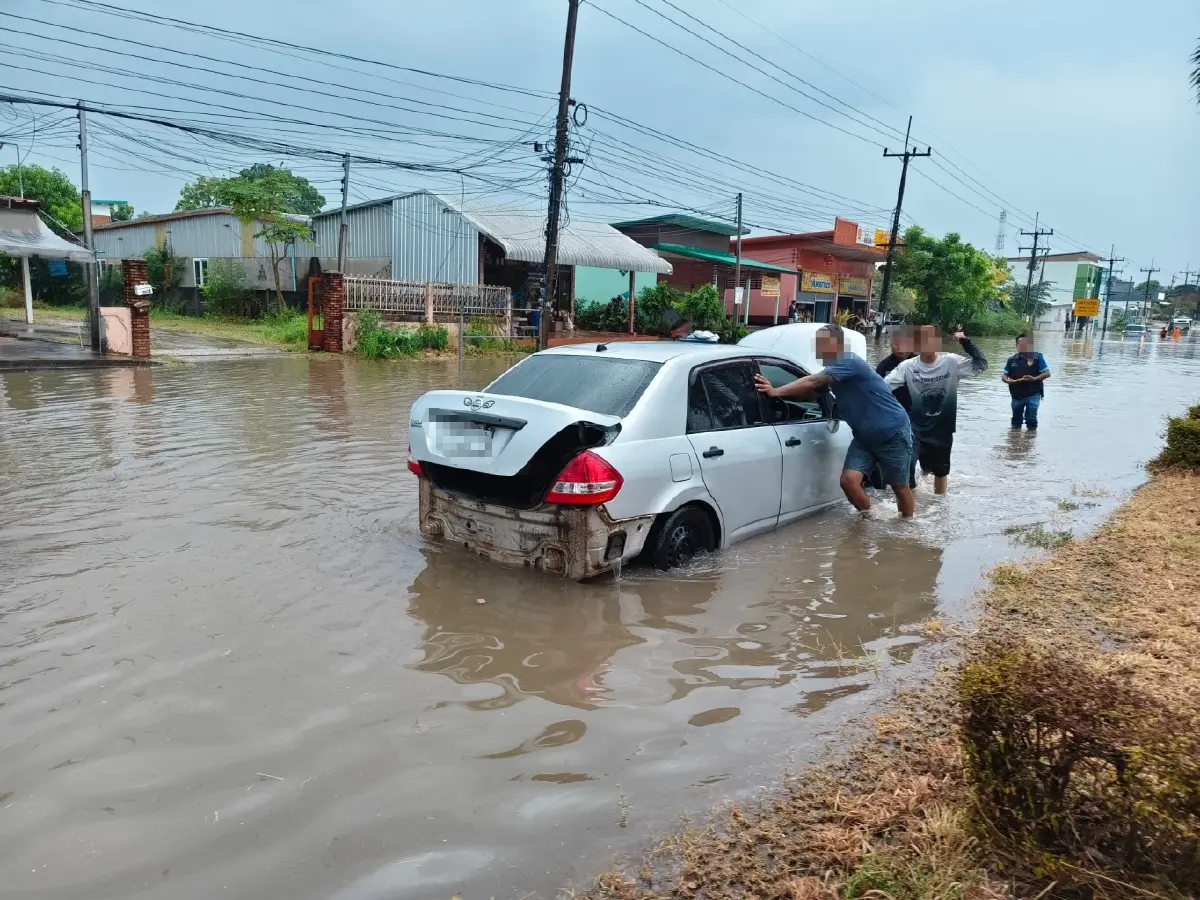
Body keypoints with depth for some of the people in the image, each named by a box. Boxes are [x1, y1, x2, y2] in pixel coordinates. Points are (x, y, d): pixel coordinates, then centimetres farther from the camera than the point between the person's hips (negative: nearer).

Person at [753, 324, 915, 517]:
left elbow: (812, 382, -30)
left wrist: (776, 391, -30)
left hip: (893, 434, -7)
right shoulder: (833, 372, 7)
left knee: (900, 487, 7)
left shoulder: (849, 362, -22)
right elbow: (811, 394, 4)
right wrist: (777, 392, -8)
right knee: (849, 480, -9)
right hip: (864, 437, 8)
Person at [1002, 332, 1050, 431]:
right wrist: (1008, 380, -15)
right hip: (1017, 396, 4)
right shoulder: (1012, 360, 5)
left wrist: (1034, 379, -22)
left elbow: (1047, 373, -6)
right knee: (1016, 419, 17)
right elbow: (1004, 376, 8)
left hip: (1033, 394, -4)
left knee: (1031, 419, -6)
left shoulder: (1037, 357, -4)